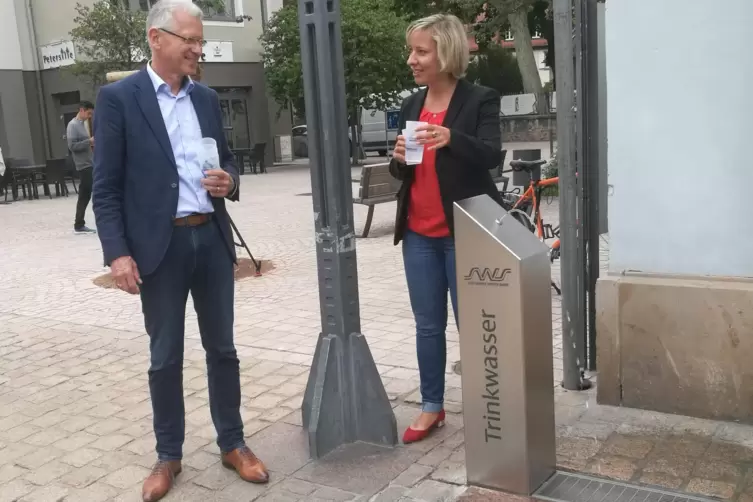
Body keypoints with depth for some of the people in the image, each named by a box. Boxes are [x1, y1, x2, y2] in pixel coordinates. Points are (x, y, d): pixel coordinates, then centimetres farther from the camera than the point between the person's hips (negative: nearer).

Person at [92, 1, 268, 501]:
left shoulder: (207, 98, 10)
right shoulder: (118, 97, -4)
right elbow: (106, 187, -7)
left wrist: (228, 181, -6)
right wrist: (117, 252, -14)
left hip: (213, 238, 4)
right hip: (159, 246, -4)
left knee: (222, 348, 12)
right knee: (165, 357, 7)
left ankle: (233, 444, 26)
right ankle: (168, 456, 24)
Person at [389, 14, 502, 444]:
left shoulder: (480, 100, -7)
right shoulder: (411, 105, 10)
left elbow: (492, 156, -20)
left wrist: (451, 138, -37)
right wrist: (399, 159, -9)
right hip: (418, 234, 6)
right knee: (428, 326, 12)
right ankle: (432, 407, 25)